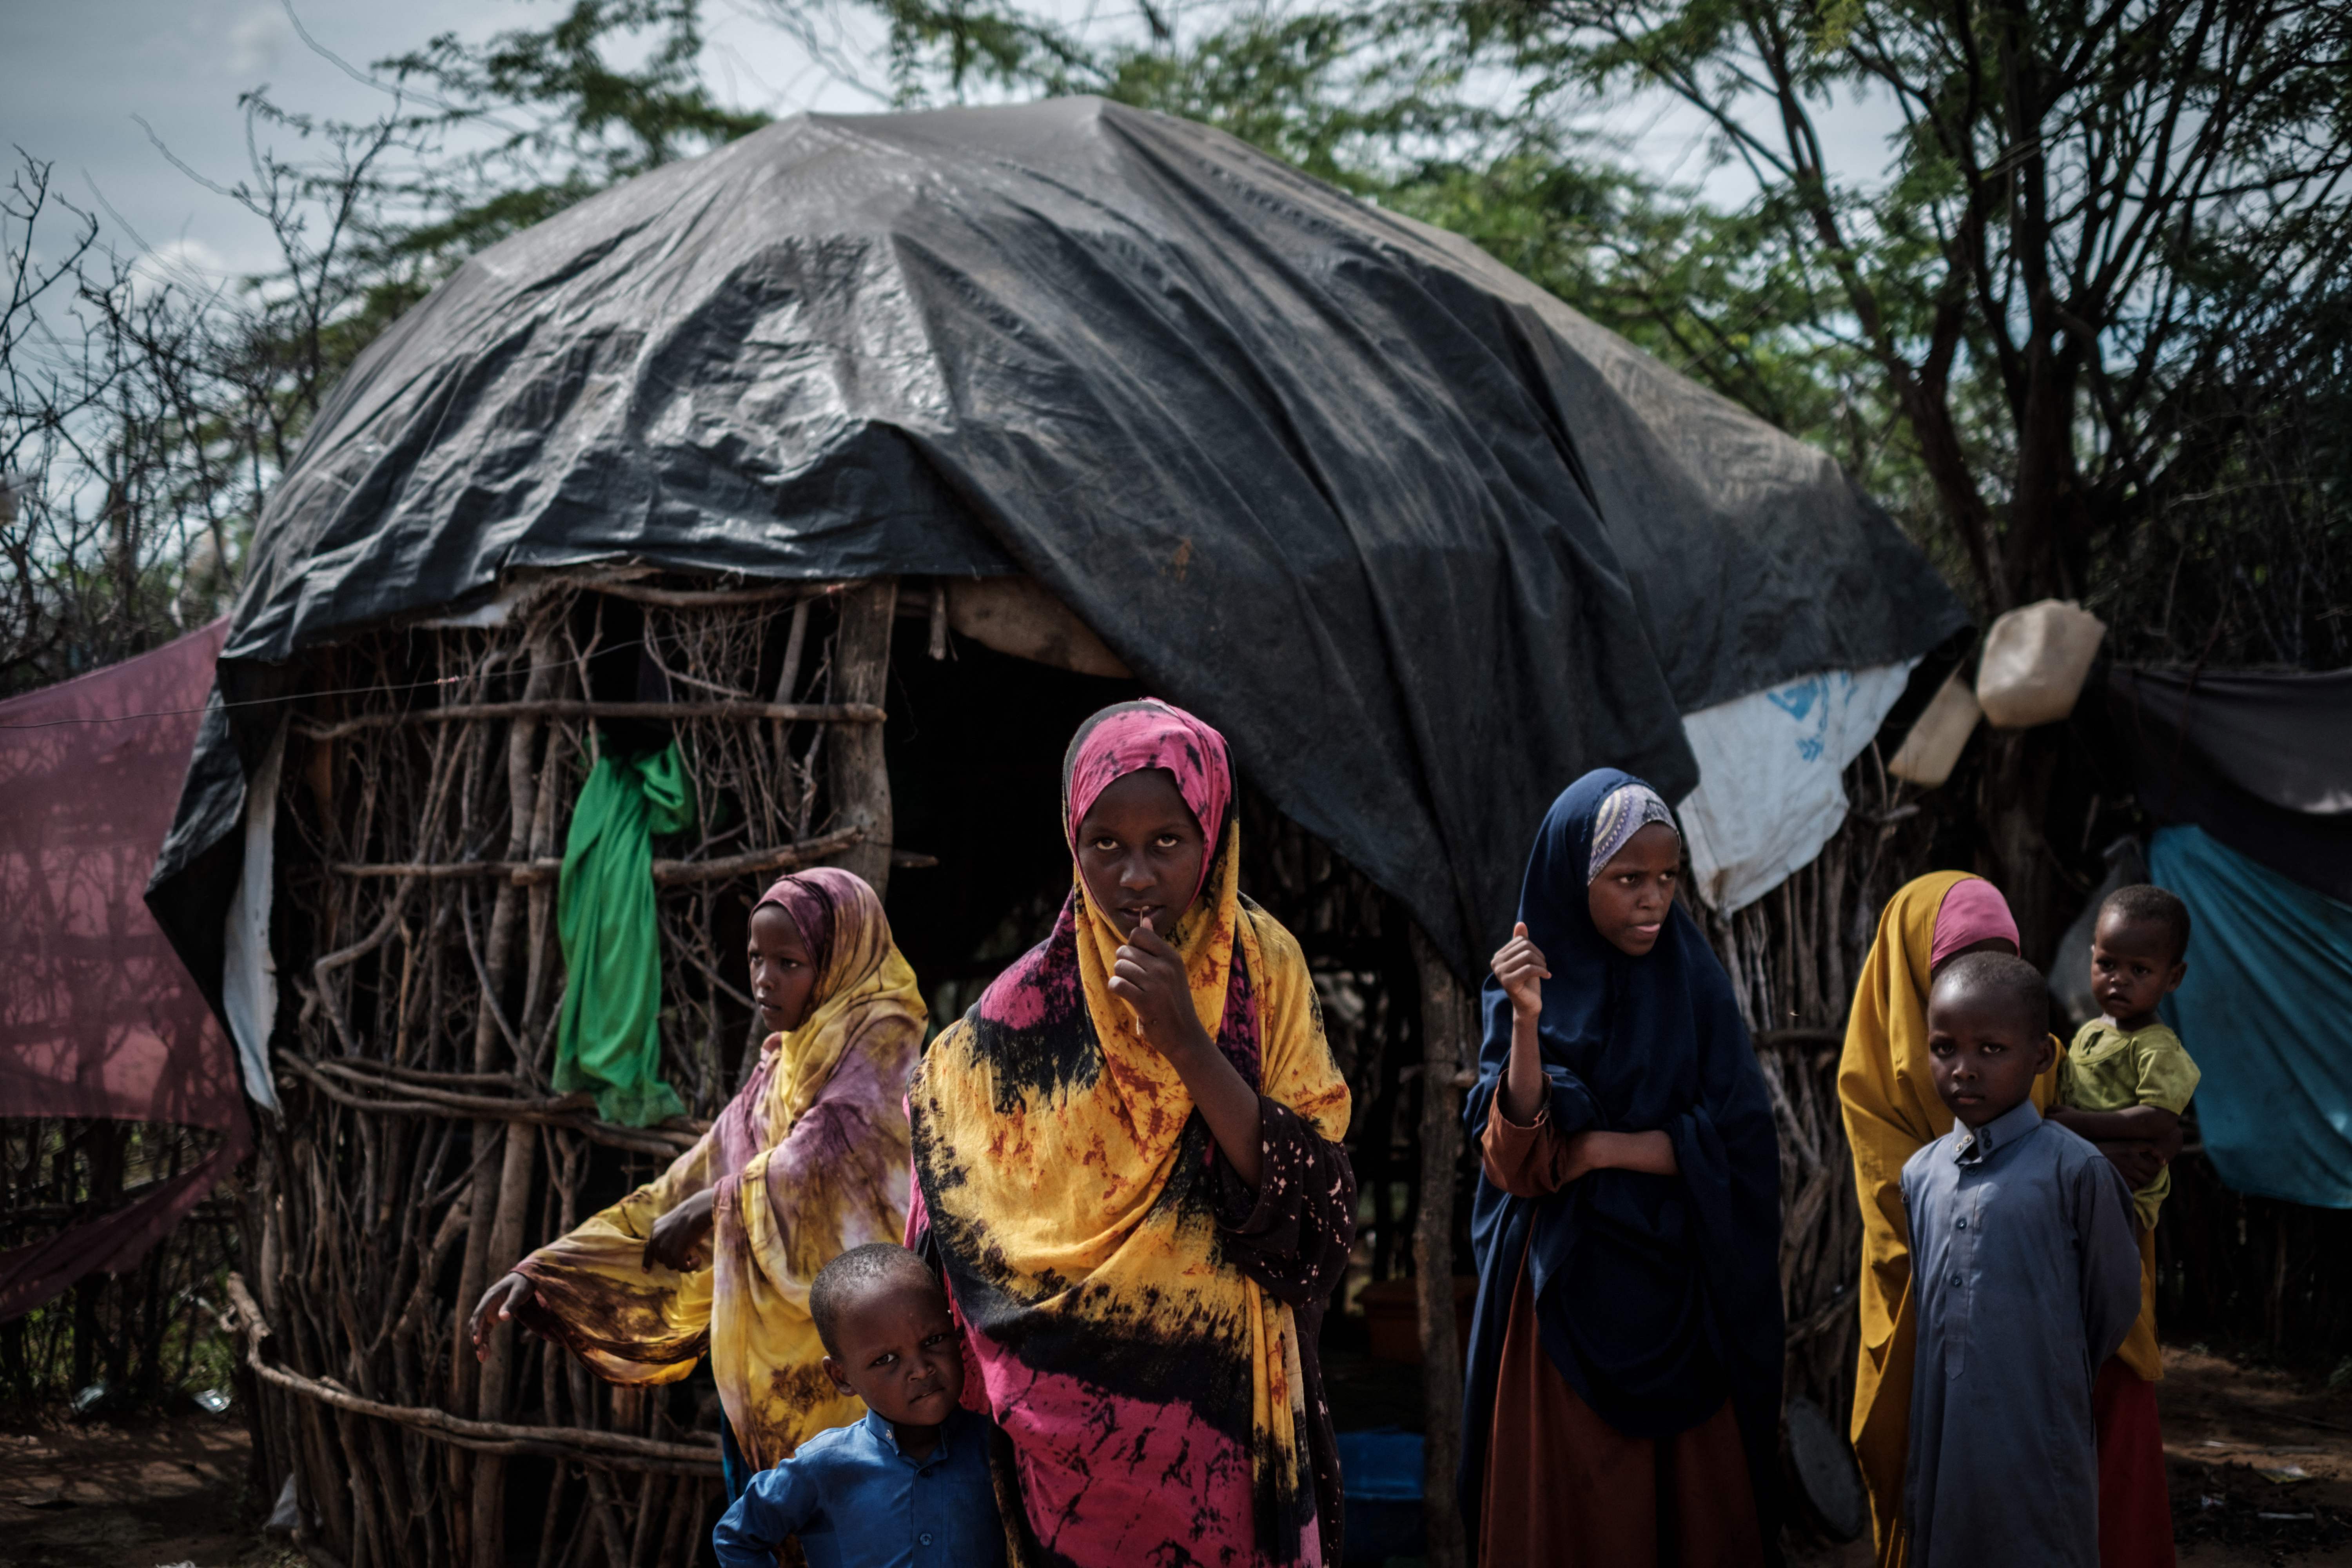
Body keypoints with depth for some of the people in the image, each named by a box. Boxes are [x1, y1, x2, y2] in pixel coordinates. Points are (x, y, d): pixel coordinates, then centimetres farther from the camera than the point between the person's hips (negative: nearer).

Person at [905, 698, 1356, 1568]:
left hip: (1226, 1408, 0)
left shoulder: (1262, 968, -5)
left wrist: (1188, 1046, -22)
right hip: (1077, 1422, 0)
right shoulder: (1031, 1007, -5)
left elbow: (1317, 1201, -14)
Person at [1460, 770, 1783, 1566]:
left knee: (1693, 1502, 5)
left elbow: (1738, 1141, -6)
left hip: (1679, 1287, 1)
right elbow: (1513, 1160, -12)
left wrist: (1600, 1149, -11)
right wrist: (1527, 1022, -25)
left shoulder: (1695, 984, 1)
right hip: (1567, 1290, -1)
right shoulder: (1532, 979, -3)